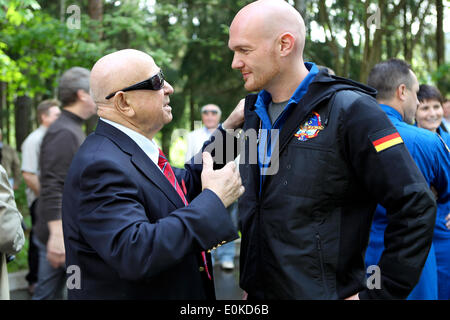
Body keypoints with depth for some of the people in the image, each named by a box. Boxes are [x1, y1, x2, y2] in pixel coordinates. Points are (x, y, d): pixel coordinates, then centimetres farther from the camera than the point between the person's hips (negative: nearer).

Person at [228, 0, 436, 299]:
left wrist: (378, 294, -15)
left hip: (327, 291, -6)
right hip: (257, 291, 6)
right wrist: (248, 281, 8)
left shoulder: (350, 109, -15)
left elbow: (416, 207, -17)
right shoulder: (255, 111, 6)